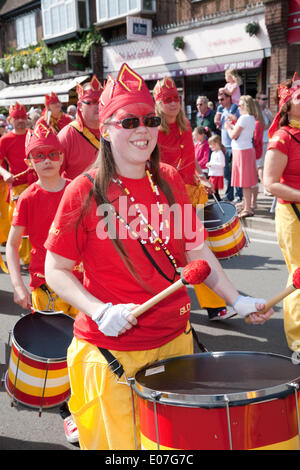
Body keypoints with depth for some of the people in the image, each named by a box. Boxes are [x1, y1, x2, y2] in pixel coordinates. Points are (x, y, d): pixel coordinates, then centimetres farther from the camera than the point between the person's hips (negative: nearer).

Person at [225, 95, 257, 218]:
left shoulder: (244, 118, -15)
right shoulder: (251, 118, 14)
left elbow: (233, 135, -13)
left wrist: (228, 128, 4)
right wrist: (232, 126, 18)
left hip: (242, 151, -9)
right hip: (247, 149, 9)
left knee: (245, 182, -7)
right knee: (245, 182, 14)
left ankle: (248, 209, -5)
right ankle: (246, 206, 21)